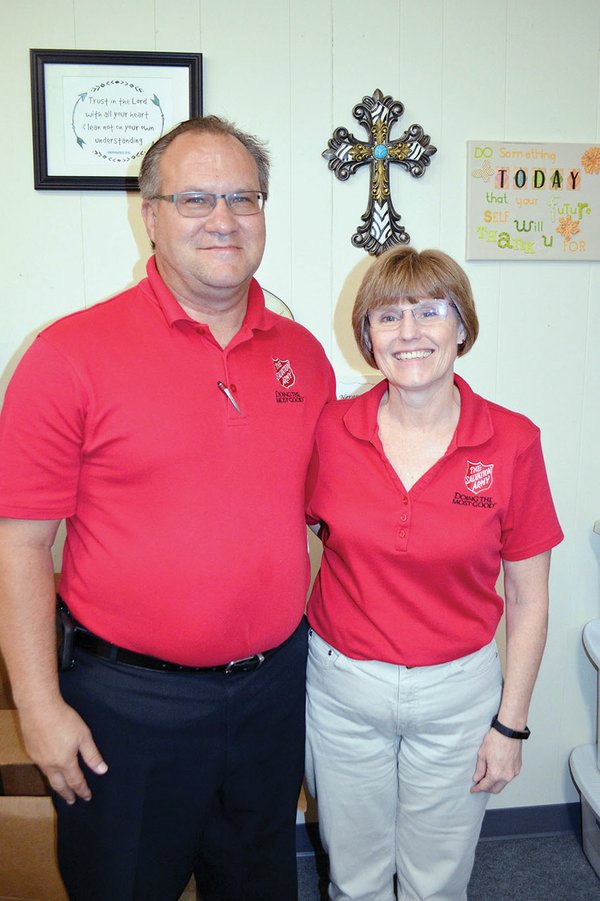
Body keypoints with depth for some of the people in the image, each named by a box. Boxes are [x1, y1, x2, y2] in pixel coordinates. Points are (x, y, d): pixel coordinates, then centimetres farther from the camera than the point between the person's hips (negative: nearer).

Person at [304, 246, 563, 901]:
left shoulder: (511, 442, -12)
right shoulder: (331, 430, -10)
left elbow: (528, 600, -4)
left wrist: (511, 723, -2)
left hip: (456, 693, 0)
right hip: (340, 684, 1)